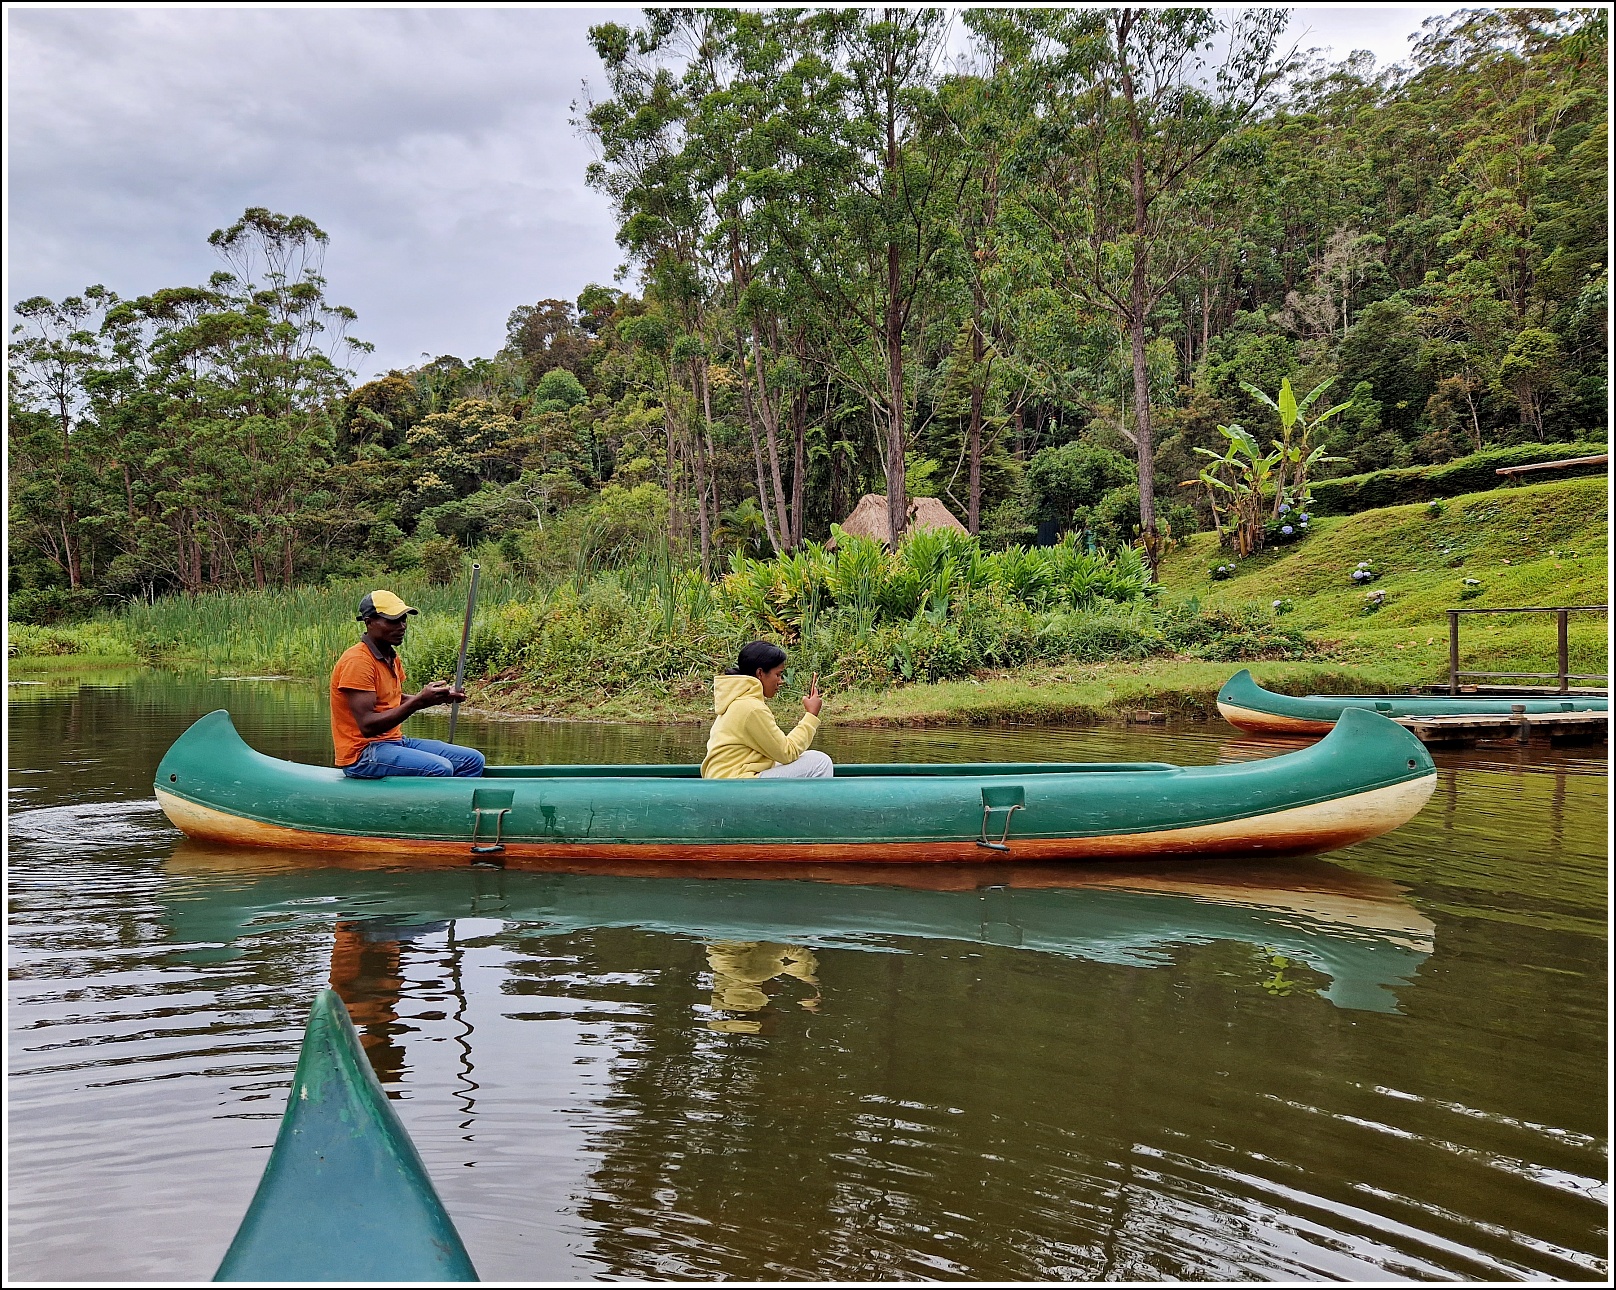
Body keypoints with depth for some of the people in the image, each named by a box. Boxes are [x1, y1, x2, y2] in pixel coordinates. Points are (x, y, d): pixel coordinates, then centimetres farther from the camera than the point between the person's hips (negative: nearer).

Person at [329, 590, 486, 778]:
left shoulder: (392, 658, 12)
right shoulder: (357, 661, -17)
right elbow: (367, 725, -23)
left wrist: (440, 697, 9)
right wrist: (419, 700, -26)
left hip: (395, 741, 10)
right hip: (362, 754, -10)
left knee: (473, 760, 1)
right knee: (440, 768, -30)